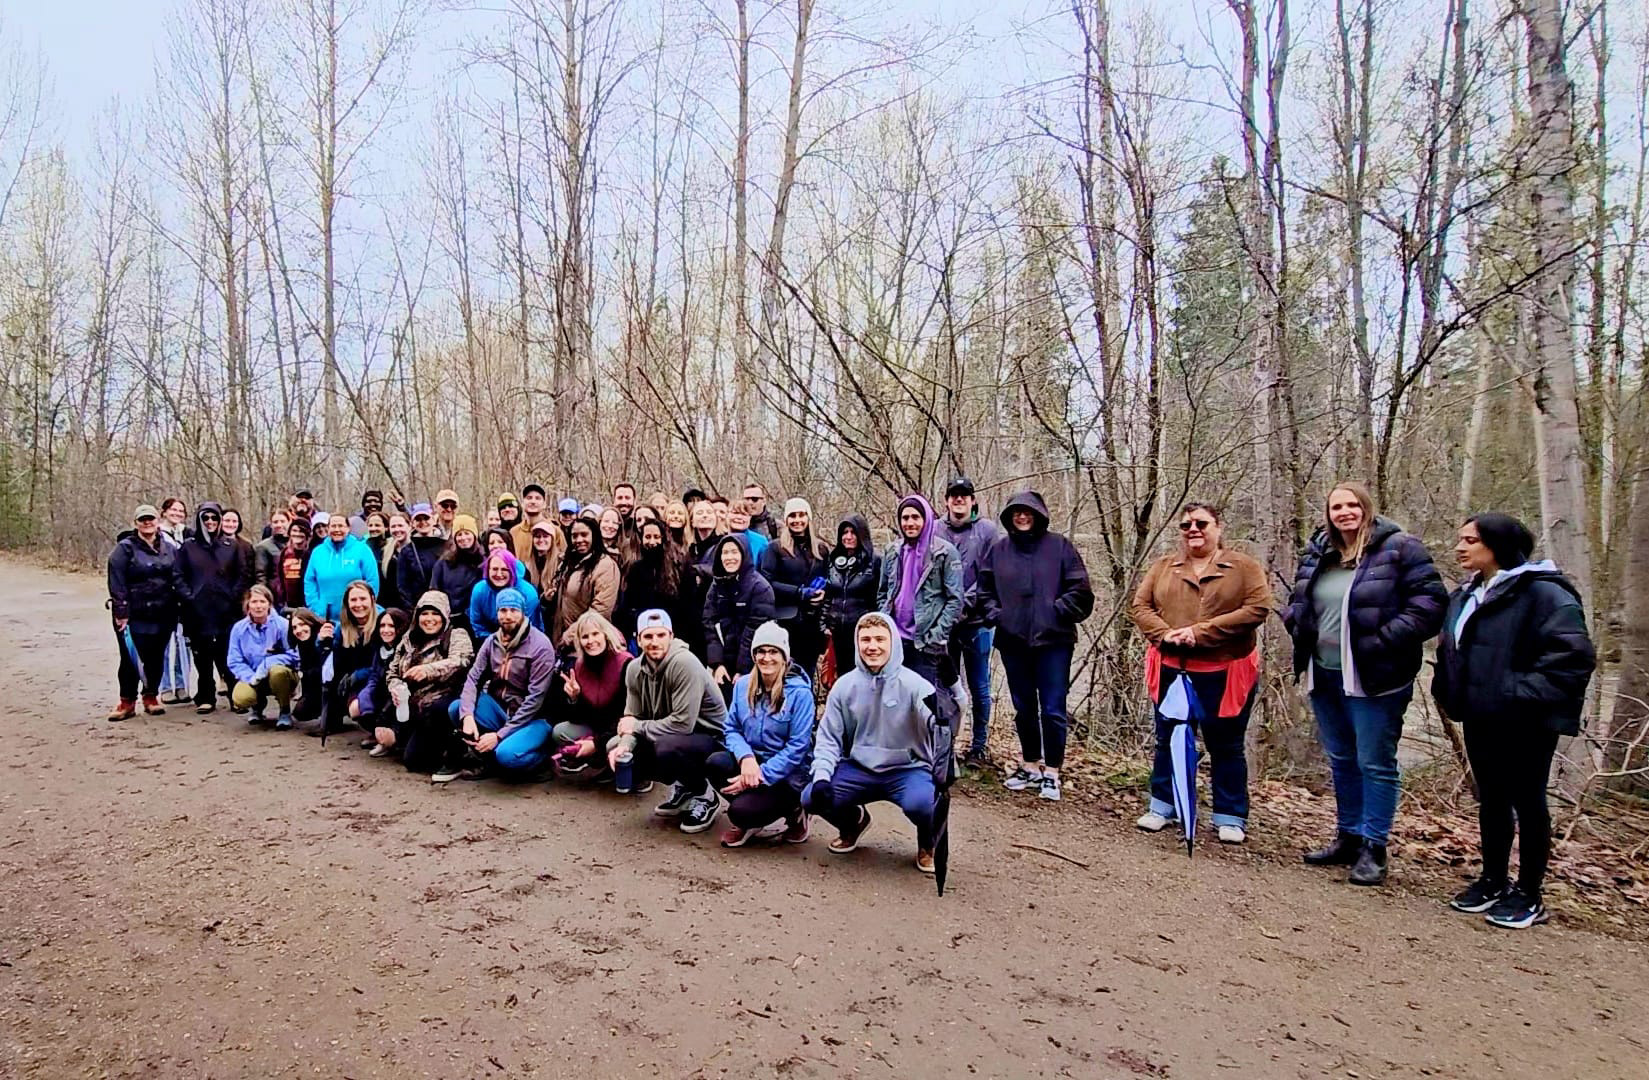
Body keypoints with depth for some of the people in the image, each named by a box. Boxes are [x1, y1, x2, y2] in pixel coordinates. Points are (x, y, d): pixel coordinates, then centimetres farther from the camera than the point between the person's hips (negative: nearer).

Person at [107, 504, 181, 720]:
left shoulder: (169, 548, 10)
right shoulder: (125, 548, -3)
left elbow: (177, 579, 13)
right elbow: (116, 582, -8)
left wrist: (178, 608, 7)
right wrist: (121, 611, -13)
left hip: (163, 614, 3)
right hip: (133, 615, -3)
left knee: (156, 656, 8)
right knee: (130, 658, 1)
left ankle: (151, 697, 22)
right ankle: (127, 702, 11)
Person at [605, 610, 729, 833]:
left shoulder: (684, 663, -26)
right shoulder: (635, 669, -3)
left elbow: (683, 723, -31)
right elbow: (632, 718, 2)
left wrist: (638, 726, -19)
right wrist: (624, 745, -20)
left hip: (710, 738, -8)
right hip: (668, 736, 8)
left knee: (667, 748, -35)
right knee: (615, 747, -4)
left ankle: (705, 796, -4)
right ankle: (682, 789, 13)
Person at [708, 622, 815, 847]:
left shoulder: (800, 692, -15)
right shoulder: (743, 685, 2)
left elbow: (797, 747, -16)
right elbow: (731, 728, 0)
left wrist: (761, 775, -22)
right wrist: (745, 757, -21)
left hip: (787, 776, -5)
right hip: (752, 761, 5)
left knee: (740, 811, -26)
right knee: (715, 763, -24)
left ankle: (791, 814, 6)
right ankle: (750, 820, 2)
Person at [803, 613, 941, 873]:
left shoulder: (914, 685, -11)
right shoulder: (844, 686, -1)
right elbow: (828, 737, 4)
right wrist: (822, 777, -12)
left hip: (907, 769, -3)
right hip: (859, 769, 4)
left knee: (920, 803, -35)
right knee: (811, 798, -16)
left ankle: (928, 844, 6)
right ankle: (853, 821, 20)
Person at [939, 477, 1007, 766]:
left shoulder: (989, 531, 0)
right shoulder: (935, 531, 3)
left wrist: (967, 602, -14)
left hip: (976, 622, -1)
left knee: (979, 687, 8)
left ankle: (980, 746, 21)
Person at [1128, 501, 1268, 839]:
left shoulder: (1244, 567, -2)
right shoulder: (1164, 566, 8)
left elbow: (1257, 608, -14)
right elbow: (1140, 605, 3)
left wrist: (1201, 631, -21)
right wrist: (1165, 634, -17)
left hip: (1224, 673, -3)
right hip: (1172, 671, 3)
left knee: (1225, 747, 8)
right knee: (1168, 741, 13)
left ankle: (1230, 817, 21)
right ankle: (1163, 807, 27)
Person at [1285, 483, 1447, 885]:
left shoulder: (1398, 549, -9)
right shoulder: (1317, 554, 10)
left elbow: (1430, 602, -13)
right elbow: (1297, 602, 23)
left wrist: (1385, 641, -20)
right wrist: (1300, 630, 4)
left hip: (1375, 680, -6)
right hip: (1324, 676, 7)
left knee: (1375, 764, 1)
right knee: (1341, 761, 17)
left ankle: (1373, 848, 13)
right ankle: (1348, 837, 30)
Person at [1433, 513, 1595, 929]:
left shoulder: (1543, 593, -16)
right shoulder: (1465, 597, 10)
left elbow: (1573, 657, -23)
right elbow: (1452, 653, 20)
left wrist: (1521, 696, -24)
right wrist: (1449, 695, 8)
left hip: (1526, 723, -7)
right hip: (1480, 719, 7)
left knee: (1527, 803, 5)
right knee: (1491, 800, 16)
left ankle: (1529, 895, 18)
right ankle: (1493, 880, 30)